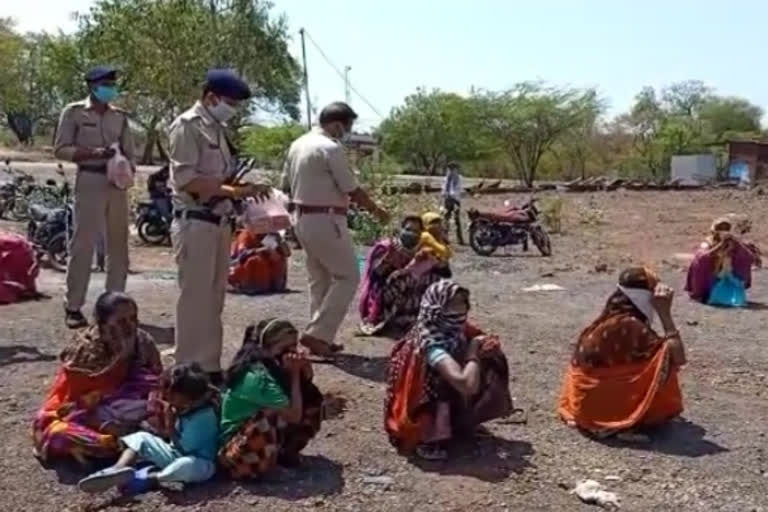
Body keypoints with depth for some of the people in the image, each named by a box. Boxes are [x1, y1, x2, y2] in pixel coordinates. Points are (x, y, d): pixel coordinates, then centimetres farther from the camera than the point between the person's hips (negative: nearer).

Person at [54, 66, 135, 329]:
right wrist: (93, 153, -16)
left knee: (118, 244, 7)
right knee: (83, 244, -6)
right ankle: (73, 307, 2)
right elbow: (61, 149, -3)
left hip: (117, 184, 5)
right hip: (90, 181, -4)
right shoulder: (74, 112, 1)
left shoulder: (120, 116, 13)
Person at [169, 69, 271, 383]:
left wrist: (244, 189, 3)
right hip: (195, 223, -9)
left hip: (219, 222, 9)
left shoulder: (216, 128, 17)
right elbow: (186, 179, -18)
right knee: (196, 298, -4)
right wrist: (233, 190, -21)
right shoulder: (187, 125, -9)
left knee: (214, 298, 13)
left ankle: (210, 366, 24)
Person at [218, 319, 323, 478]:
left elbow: (311, 397, 5)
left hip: (264, 434, 10)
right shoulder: (258, 377, -27)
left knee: (312, 400, 2)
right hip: (237, 451, -9)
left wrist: (305, 372, -15)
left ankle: (285, 452, 5)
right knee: (288, 414, -37)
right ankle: (283, 455, -7)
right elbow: (294, 416, -27)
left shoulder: (273, 367, 0)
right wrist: (295, 375, -20)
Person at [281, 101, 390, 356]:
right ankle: (318, 333, -3)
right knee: (348, 277, 0)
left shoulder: (297, 144, 10)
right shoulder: (331, 148, -16)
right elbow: (353, 190, -13)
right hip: (325, 221, -9)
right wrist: (377, 211, 1)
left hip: (302, 219, 9)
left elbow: (286, 185, 16)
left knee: (319, 279, 16)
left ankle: (320, 336, 19)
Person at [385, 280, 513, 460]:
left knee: (491, 360, -2)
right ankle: (429, 441, -12)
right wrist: (473, 352, -23)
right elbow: (467, 384, -40)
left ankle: (461, 423, 9)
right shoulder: (431, 342, -32)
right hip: (421, 417, -8)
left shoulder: (455, 329, -8)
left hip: (448, 401, 8)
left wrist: (488, 345, -18)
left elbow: (491, 343, 5)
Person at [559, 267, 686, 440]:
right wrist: (665, 314, -13)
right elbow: (678, 357, -18)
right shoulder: (630, 325, -19)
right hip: (598, 403, -9)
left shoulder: (610, 319, 7)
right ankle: (626, 425, -4)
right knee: (665, 363, -3)